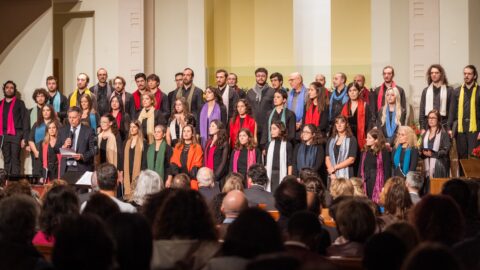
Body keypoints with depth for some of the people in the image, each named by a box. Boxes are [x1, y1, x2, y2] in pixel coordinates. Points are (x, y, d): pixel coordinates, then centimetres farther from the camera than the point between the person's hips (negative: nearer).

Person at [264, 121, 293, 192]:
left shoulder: (287, 145, -1)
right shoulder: (269, 145, 11)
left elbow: (289, 163, -2)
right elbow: (266, 163, 13)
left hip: (282, 174, -3)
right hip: (270, 174, 4)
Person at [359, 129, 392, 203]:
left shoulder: (384, 152, -5)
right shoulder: (364, 152, 12)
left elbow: (387, 170, -7)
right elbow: (360, 169, 14)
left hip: (377, 185, -5)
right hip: (365, 184, 5)